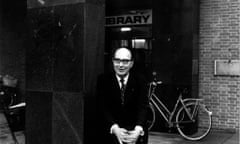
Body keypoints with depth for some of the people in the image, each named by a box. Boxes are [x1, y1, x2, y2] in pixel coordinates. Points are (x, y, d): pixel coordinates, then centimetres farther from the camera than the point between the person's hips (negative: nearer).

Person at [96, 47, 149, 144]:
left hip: (135, 130, 1)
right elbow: (102, 108, -8)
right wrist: (115, 129, -24)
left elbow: (143, 107, -8)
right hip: (110, 131, 0)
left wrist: (138, 130, -25)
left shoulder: (140, 81, 2)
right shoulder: (103, 80, 1)